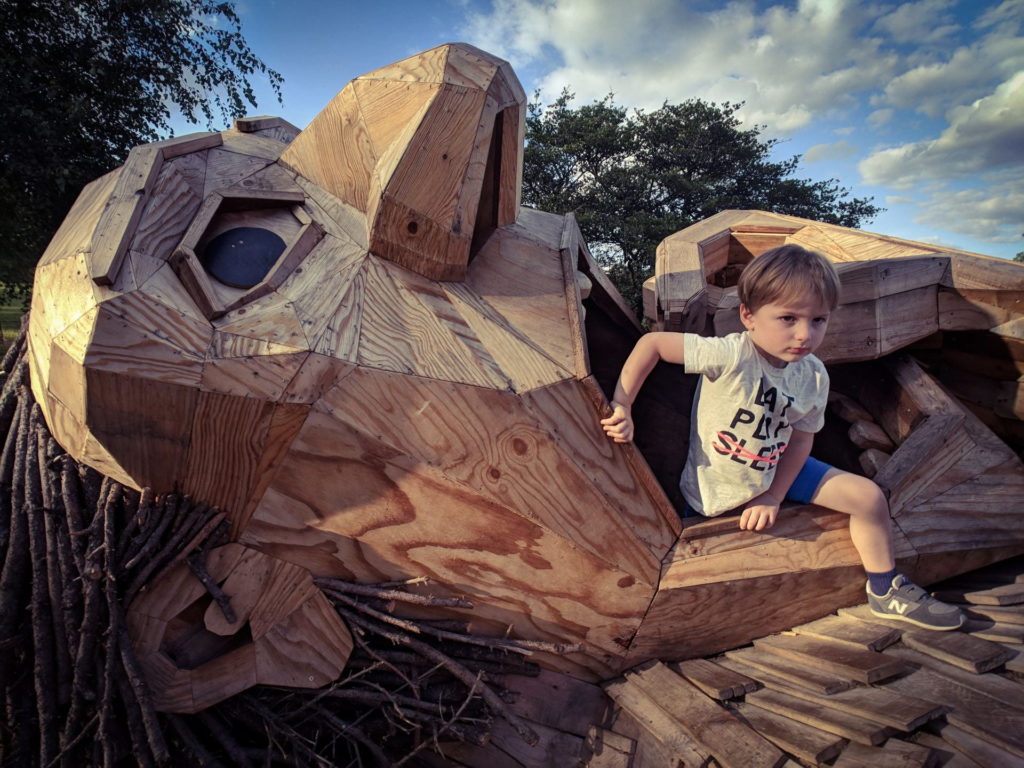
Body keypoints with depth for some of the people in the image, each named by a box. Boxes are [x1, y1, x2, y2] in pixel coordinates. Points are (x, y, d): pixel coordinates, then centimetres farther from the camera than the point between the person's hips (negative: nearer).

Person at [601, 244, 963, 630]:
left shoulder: (814, 377, -14)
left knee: (868, 497, 1)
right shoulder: (731, 356, -34)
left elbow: (800, 439, -3)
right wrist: (621, 407, -31)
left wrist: (772, 497, -11)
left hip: (776, 472, 4)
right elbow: (652, 342, -32)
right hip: (715, 489, -4)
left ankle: (886, 592, 24)